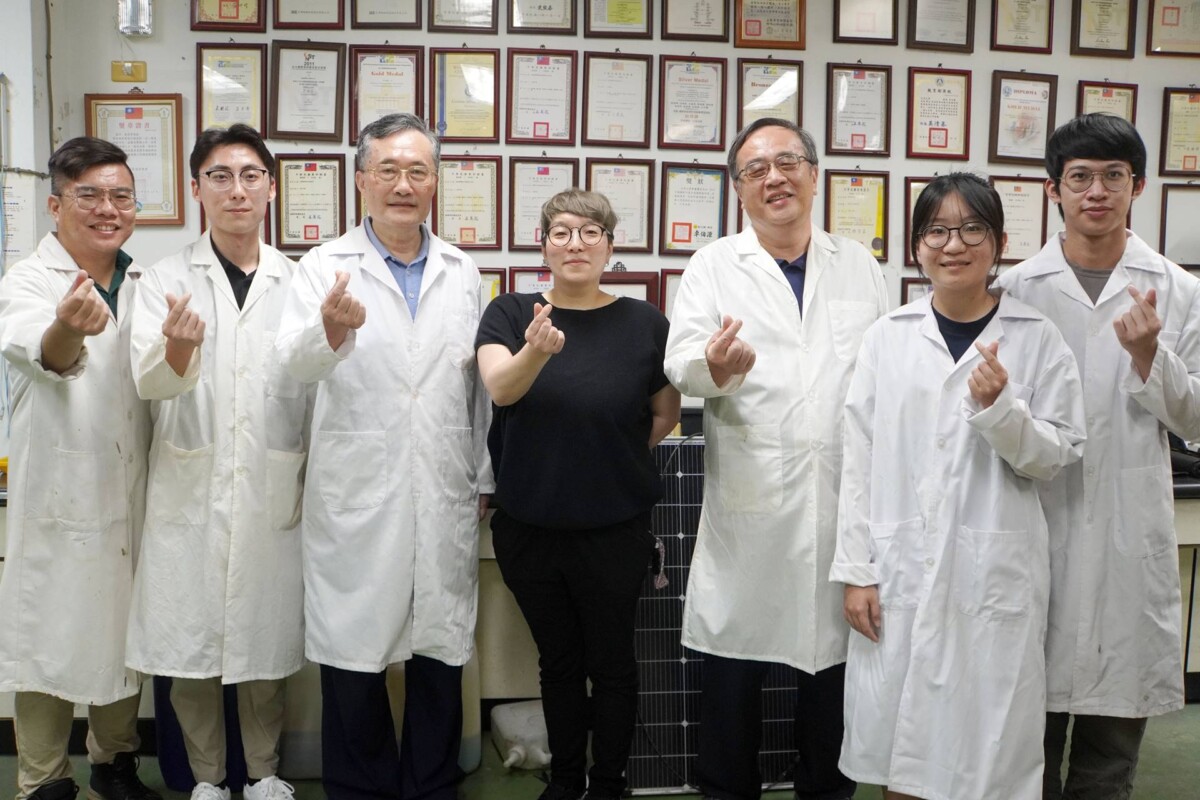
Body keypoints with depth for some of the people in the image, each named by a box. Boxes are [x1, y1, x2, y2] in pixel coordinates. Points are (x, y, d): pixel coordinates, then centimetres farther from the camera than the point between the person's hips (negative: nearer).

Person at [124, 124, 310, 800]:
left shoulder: (297, 282, 5)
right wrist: (176, 347, -34)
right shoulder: (166, 281, 2)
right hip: (191, 490, 0)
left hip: (273, 491, 1)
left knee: (267, 640, 10)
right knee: (190, 640, 8)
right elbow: (151, 382, -13)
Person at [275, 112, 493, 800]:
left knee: (440, 659, 12)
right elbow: (298, 364, -18)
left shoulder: (464, 273, 9)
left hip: (445, 504, 3)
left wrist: (485, 479, 13)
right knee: (354, 657, 7)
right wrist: (330, 330, -40)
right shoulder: (327, 267, -1)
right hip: (357, 503, -2)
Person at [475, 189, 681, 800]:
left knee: (611, 662, 11)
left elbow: (665, 415, 7)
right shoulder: (509, 314, -3)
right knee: (558, 661, 17)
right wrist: (536, 351, -42)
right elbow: (498, 385, -23)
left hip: (614, 531, -1)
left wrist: (608, 456, 2)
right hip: (529, 527, 1)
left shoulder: (644, 322, -5)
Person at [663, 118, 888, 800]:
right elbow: (681, 359, -8)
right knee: (735, 669, 7)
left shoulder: (860, 267, 11)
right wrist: (713, 365, -32)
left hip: (844, 497, 2)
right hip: (749, 502, -2)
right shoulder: (714, 267, 3)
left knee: (833, 661, 13)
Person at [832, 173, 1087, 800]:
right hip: (900, 568, 1)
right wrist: (855, 569, 0)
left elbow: (1056, 457, 1)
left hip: (995, 572, -1)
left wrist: (1000, 409, -17)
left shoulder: (1037, 340, 0)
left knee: (988, 748, 6)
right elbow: (858, 461, 3)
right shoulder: (887, 337, 3)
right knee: (898, 747, 11)